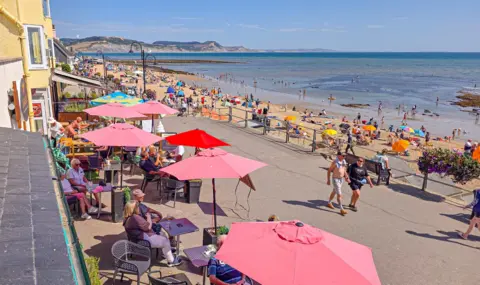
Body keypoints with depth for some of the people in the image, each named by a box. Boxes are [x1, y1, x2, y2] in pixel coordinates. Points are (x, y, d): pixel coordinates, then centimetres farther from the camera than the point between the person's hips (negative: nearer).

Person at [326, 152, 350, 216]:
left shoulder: (344, 162, 3)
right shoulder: (335, 162, -18)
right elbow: (329, 171, -12)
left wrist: (346, 178, 3)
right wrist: (328, 180, -13)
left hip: (341, 179, 8)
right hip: (335, 179, -8)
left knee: (334, 192, 22)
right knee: (339, 194, -9)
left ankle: (329, 203, 41)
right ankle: (341, 209, -5)